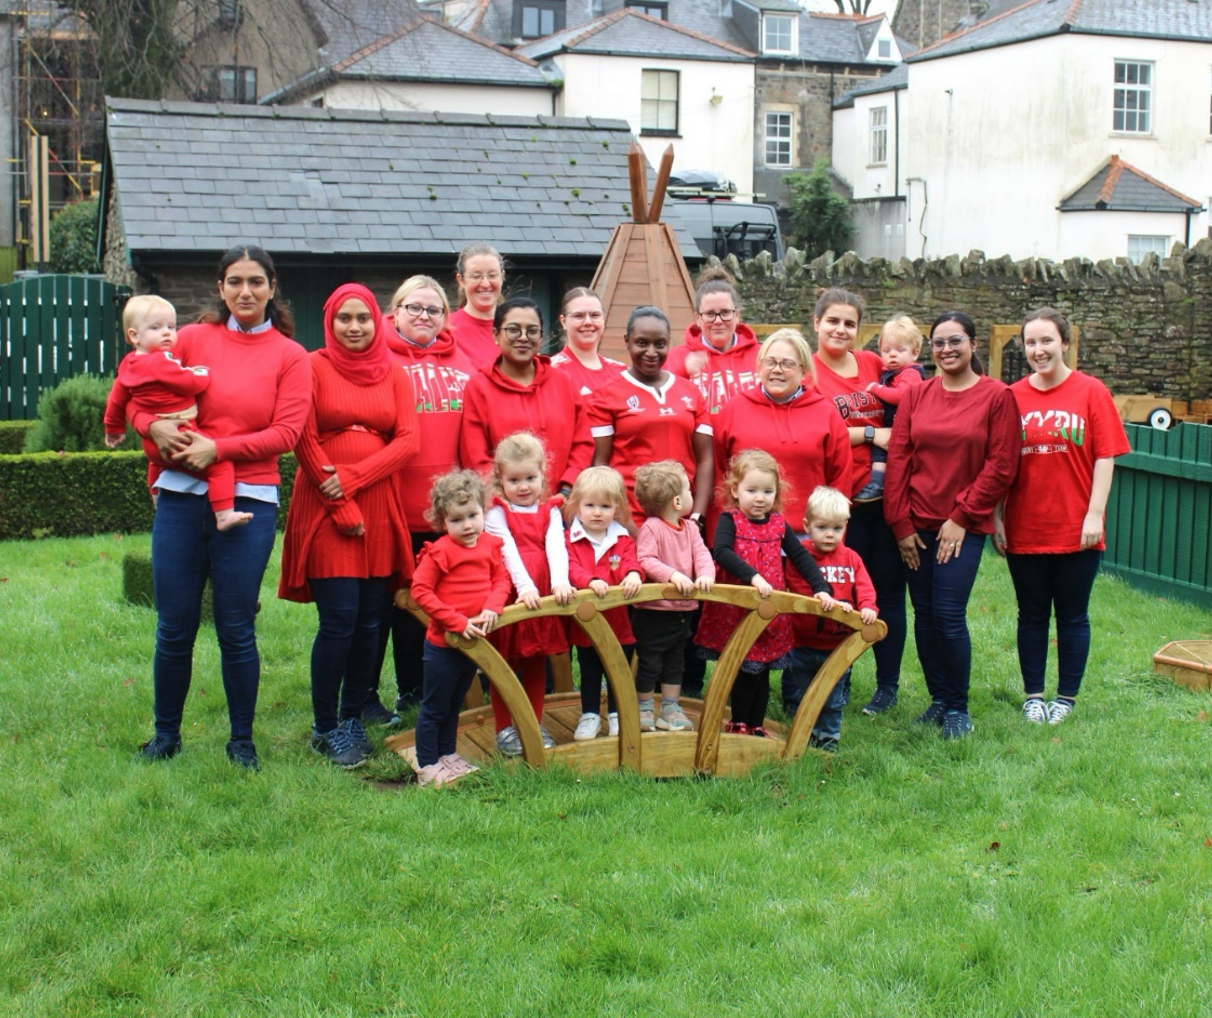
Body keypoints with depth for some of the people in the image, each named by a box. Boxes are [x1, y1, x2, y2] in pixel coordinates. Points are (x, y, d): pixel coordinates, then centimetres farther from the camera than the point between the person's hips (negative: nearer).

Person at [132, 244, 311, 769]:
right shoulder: (194, 338, 8)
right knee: (174, 627, 6)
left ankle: (242, 740, 17)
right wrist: (154, 426, -13)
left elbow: (287, 431, -7)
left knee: (236, 630, 2)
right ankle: (166, 733, 23)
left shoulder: (289, 356, 3)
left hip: (248, 500, -2)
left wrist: (218, 448, -16)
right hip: (181, 495, 2)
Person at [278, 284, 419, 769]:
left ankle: (353, 719, 17)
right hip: (324, 506, -4)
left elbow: (407, 441, 1)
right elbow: (305, 442, -5)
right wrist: (341, 507, -8)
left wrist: (352, 478, -11)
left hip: (379, 508, 4)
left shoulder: (393, 375, 12)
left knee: (369, 620, 4)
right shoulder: (314, 368, 2)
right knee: (339, 618, -9)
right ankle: (325, 729, 3)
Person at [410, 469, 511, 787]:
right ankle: (427, 766, 12)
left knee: (454, 705, 21)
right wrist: (459, 622, -21)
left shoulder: (490, 545, 2)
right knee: (434, 708, 4)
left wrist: (492, 608, -17)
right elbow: (420, 591, -18)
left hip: (474, 642, 6)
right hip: (442, 644, -6)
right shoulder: (439, 551, -16)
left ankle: (447, 755, 34)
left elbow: (501, 579, 4)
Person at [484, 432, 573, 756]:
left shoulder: (550, 510, 7)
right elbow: (509, 551, -14)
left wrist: (559, 580, -24)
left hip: (543, 597, 3)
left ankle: (534, 724, 23)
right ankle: (505, 728, 14)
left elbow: (556, 546, -8)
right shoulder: (496, 512, -2)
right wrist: (525, 586, -26)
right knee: (504, 665, 6)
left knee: (537, 665, 12)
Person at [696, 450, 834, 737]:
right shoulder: (730, 520, -6)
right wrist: (752, 576, -33)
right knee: (746, 669, -1)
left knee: (762, 671, 11)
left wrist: (821, 588, -4)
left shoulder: (778, 524, 7)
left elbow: (801, 557, 8)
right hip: (735, 610, -4)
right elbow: (721, 552, -24)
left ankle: (756, 725, 22)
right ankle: (739, 723, 14)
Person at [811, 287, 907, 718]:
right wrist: (869, 433, -12)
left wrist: (893, 455, -2)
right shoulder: (808, 372, -2)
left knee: (889, 588, 6)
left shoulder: (874, 365, 11)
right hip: (840, 497, -4)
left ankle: (888, 684, 16)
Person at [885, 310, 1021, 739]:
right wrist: (901, 524, -1)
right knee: (924, 615, 7)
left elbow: (1000, 466, -6)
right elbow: (897, 461, 4)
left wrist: (962, 517, -9)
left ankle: (958, 708, 8)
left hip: (963, 526, -4)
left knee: (949, 615, -9)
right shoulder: (916, 396, 6)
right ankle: (938, 699, 21)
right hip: (918, 524, 4)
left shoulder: (997, 397, -3)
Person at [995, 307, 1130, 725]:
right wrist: (995, 517, 0)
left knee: (1072, 616, 9)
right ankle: (1033, 695, 23)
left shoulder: (1091, 392, -4)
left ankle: (1066, 698, 21)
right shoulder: (1012, 397, 2)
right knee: (1032, 615, 12)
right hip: (1024, 530, 2)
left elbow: (1105, 457, -6)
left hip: (1076, 530, -2)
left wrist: (1095, 514, -12)